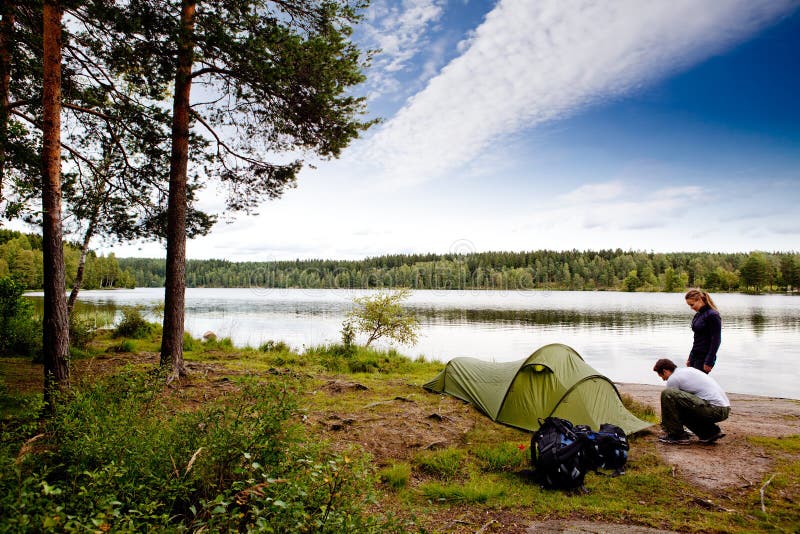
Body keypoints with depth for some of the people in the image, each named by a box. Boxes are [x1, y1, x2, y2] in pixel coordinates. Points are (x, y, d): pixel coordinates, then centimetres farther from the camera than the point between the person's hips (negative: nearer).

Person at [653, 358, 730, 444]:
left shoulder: (673, 378, -5)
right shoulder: (688, 370, 22)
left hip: (714, 409, -10)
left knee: (667, 394, -16)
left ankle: (676, 435, -6)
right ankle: (710, 432, 15)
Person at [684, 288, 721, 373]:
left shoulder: (712, 315, -14)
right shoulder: (698, 315, 12)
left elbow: (716, 341, -16)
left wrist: (709, 362, -18)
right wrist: (690, 358, 20)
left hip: (704, 357, -8)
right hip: (695, 355, 8)